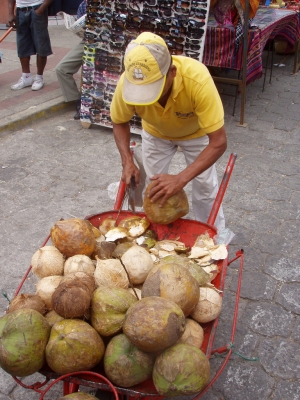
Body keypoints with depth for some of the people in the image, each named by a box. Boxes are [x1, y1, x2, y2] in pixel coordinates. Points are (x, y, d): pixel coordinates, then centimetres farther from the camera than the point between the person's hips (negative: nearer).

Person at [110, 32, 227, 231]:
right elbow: (119, 122, -14)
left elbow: (219, 142, -39)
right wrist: (127, 161, -29)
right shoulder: (127, 82, -35)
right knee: (153, 186, 7)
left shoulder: (197, 79, -44)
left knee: (205, 187, 4)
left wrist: (181, 179, -48)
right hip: (156, 133, 2)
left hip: (196, 132, -2)